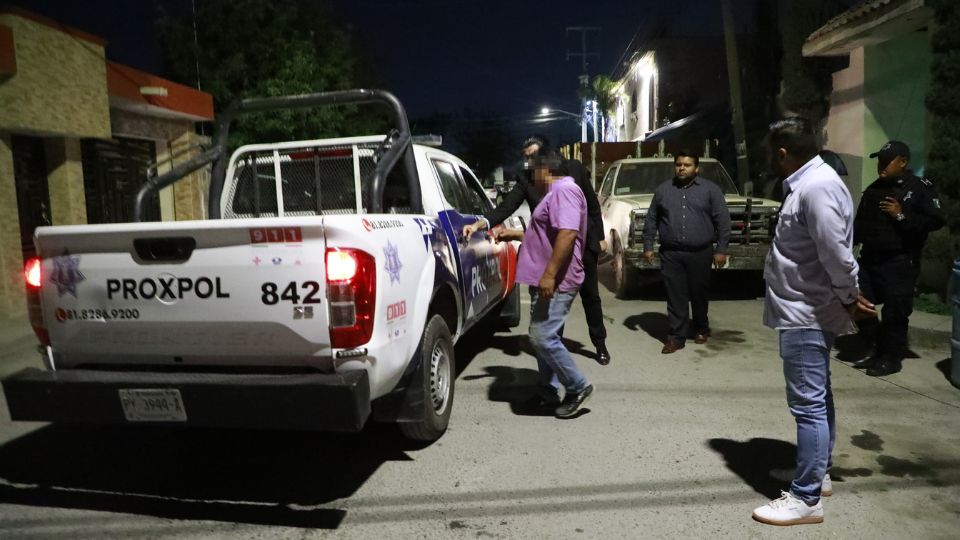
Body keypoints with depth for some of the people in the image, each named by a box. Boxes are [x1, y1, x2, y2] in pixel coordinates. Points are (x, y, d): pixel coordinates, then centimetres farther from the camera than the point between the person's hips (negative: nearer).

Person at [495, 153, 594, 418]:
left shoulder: (564, 190, -13)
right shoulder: (555, 193, 22)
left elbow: (567, 234, -26)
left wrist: (549, 275, -30)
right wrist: (515, 234, 34)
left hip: (555, 281, -11)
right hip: (547, 280, 11)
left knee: (543, 338, -12)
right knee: (543, 337, 13)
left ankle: (578, 387, 3)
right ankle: (548, 392, 22)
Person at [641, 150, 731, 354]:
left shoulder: (710, 189, 2)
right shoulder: (662, 190, 8)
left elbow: (722, 221, 0)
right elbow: (651, 220, 11)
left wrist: (721, 249, -6)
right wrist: (648, 246, 5)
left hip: (700, 253, -1)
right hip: (670, 254, 1)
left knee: (699, 294, 12)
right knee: (675, 297, 1)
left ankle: (702, 329, 32)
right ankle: (676, 336, 7)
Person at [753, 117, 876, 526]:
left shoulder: (816, 188, -21)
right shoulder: (807, 182, 13)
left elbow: (836, 252, -24)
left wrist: (849, 298, -10)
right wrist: (847, 300, 16)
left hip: (805, 314, -11)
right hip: (806, 311, 11)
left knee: (808, 405, -5)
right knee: (817, 399, 19)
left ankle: (806, 498, 4)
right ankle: (820, 474, 33)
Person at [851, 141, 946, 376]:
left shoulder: (921, 187, -4)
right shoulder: (873, 190, 13)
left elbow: (936, 220, -10)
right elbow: (860, 223, 13)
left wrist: (901, 216, -16)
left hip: (900, 262, -6)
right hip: (869, 259, 6)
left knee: (895, 310, -1)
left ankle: (891, 358, 15)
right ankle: (878, 349, 24)